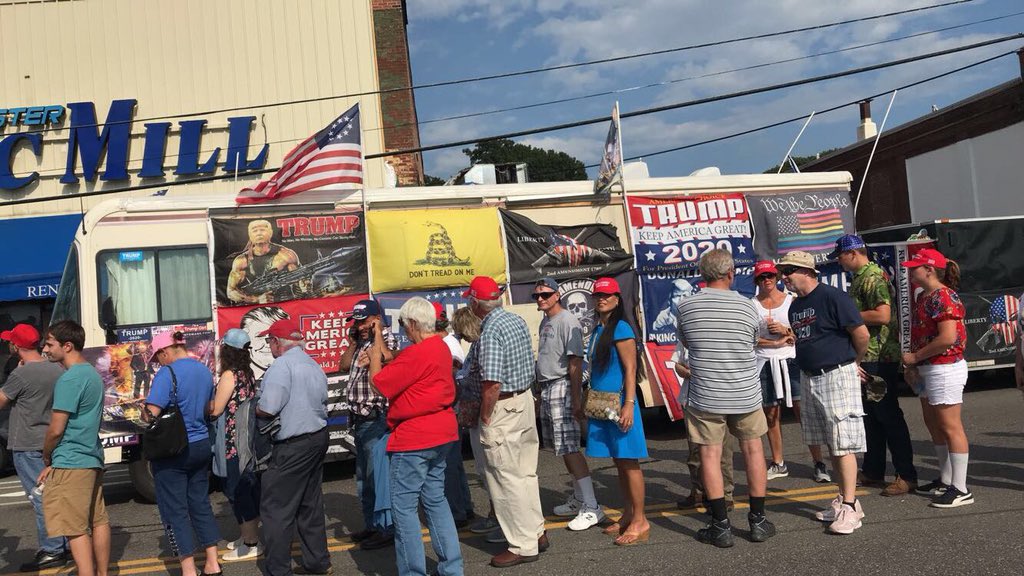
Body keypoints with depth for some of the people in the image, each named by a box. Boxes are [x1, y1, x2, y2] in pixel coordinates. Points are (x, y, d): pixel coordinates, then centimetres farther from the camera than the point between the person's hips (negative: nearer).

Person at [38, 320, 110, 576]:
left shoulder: (69, 379, -16)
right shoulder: (93, 374, 13)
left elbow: (56, 429, -15)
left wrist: (46, 459, 4)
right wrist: (54, 461, 13)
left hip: (71, 464, -10)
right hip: (92, 459, 10)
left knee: (75, 529, -8)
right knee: (98, 521, 14)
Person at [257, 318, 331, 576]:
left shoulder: (282, 365, -17)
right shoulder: (314, 366, 13)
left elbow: (267, 409, -23)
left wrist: (255, 409, -3)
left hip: (293, 446, -9)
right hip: (318, 438, 9)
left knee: (276, 509, -2)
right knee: (310, 505, 17)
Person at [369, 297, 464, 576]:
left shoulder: (417, 353, -20)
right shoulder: (441, 346, 10)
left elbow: (378, 383, -14)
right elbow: (400, 368, 17)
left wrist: (374, 356, 1)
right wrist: (380, 341, 17)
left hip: (414, 438, -10)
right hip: (441, 433, 10)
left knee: (404, 506, -2)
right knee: (436, 500, 16)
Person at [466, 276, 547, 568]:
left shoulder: (491, 331, -20)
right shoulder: (517, 320, 8)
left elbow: (492, 383, -23)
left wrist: (485, 419, -14)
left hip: (503, 408, -9)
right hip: (526, 400, 9)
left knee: (507, 479, 0)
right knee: (526, 473, 18)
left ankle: (523, 546, 7)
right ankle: (536, 532, 27)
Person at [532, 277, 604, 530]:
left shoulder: (567, 322, -13)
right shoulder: (545, 322, 15)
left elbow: (575, 362, -18)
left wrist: (576, 400, -21)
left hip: (562, 388, -9)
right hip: (546, 389, 9)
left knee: (569, 449, -12)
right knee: (564, 448, 14)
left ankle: (591, 508, -11)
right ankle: (578, 499, 24)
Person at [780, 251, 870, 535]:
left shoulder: (832, 297, -14)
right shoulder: (795, 305, 13)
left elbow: (861, 334, -13)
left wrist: (855, 363, 1)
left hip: (837, 377, -9)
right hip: (810, 379, 9)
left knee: (843, 444, -8)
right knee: (831, 445, 13)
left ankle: (849, 508, -5)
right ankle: (844, 500, 21)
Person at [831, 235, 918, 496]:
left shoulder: (873, 278, -16)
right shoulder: (859, 278, 16)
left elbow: (882, 315, -27)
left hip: (879, 358, -10)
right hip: (866, 357, 10)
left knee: (888, 415, -7)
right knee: (870, 414, 15)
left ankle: (906, 476, -1)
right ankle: (873, 471, 23)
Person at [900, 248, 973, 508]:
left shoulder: (943, 297, -18)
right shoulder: (924, 297, 13)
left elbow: (948, 338, -26)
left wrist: (916, 356, -18)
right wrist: (913, 363, 7)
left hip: (945, 368, -11)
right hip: (928, 370, 11)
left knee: (950, 427, -6)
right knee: (933, 425, 17)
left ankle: (960, 489, 0)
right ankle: (946, 480, 28)